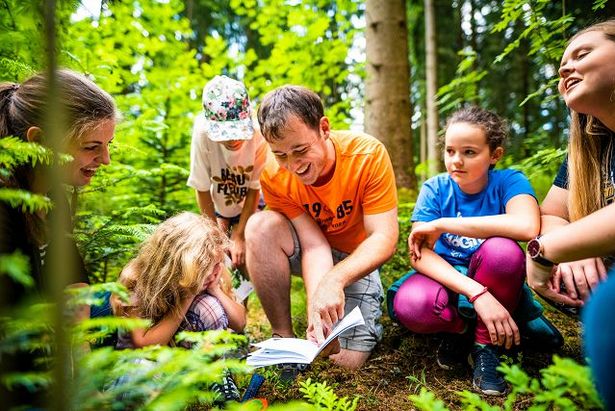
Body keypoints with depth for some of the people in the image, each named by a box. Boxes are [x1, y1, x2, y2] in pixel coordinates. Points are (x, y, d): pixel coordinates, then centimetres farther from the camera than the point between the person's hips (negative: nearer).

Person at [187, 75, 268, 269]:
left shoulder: (258, 134, -35)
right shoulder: (203, 132, -36)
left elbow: (254, 189, -19)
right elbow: (202, 188, -22)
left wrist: (239, 236, -15)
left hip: (247, 206, 0)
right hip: (217, 205, 1)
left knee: (245, 260, -8)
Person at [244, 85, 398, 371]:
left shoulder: (368, 154, -27)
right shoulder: (274, 176, -21)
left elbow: (384, 238, -28)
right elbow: (313, 244, -24)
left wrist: (334, 279, -45)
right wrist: (315, 305, -42)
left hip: (358, 258, -1)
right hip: (313, 253, 2)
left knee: (348, 362, -15)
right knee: (261, 226, -30)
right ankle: (283, 336, -16)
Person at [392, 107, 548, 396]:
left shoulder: (508, 182, -12)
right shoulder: (435, 188, -9)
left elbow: (528, 227, -36)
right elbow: (419, 254, -19)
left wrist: (441, 225, -31)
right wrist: (476, 293, -35)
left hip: (495, 286, 0)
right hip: (445, 280, 1)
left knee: (503, 249, -34)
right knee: (409, 304, -34)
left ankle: (485, 346, -9)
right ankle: (459, 330, 3)